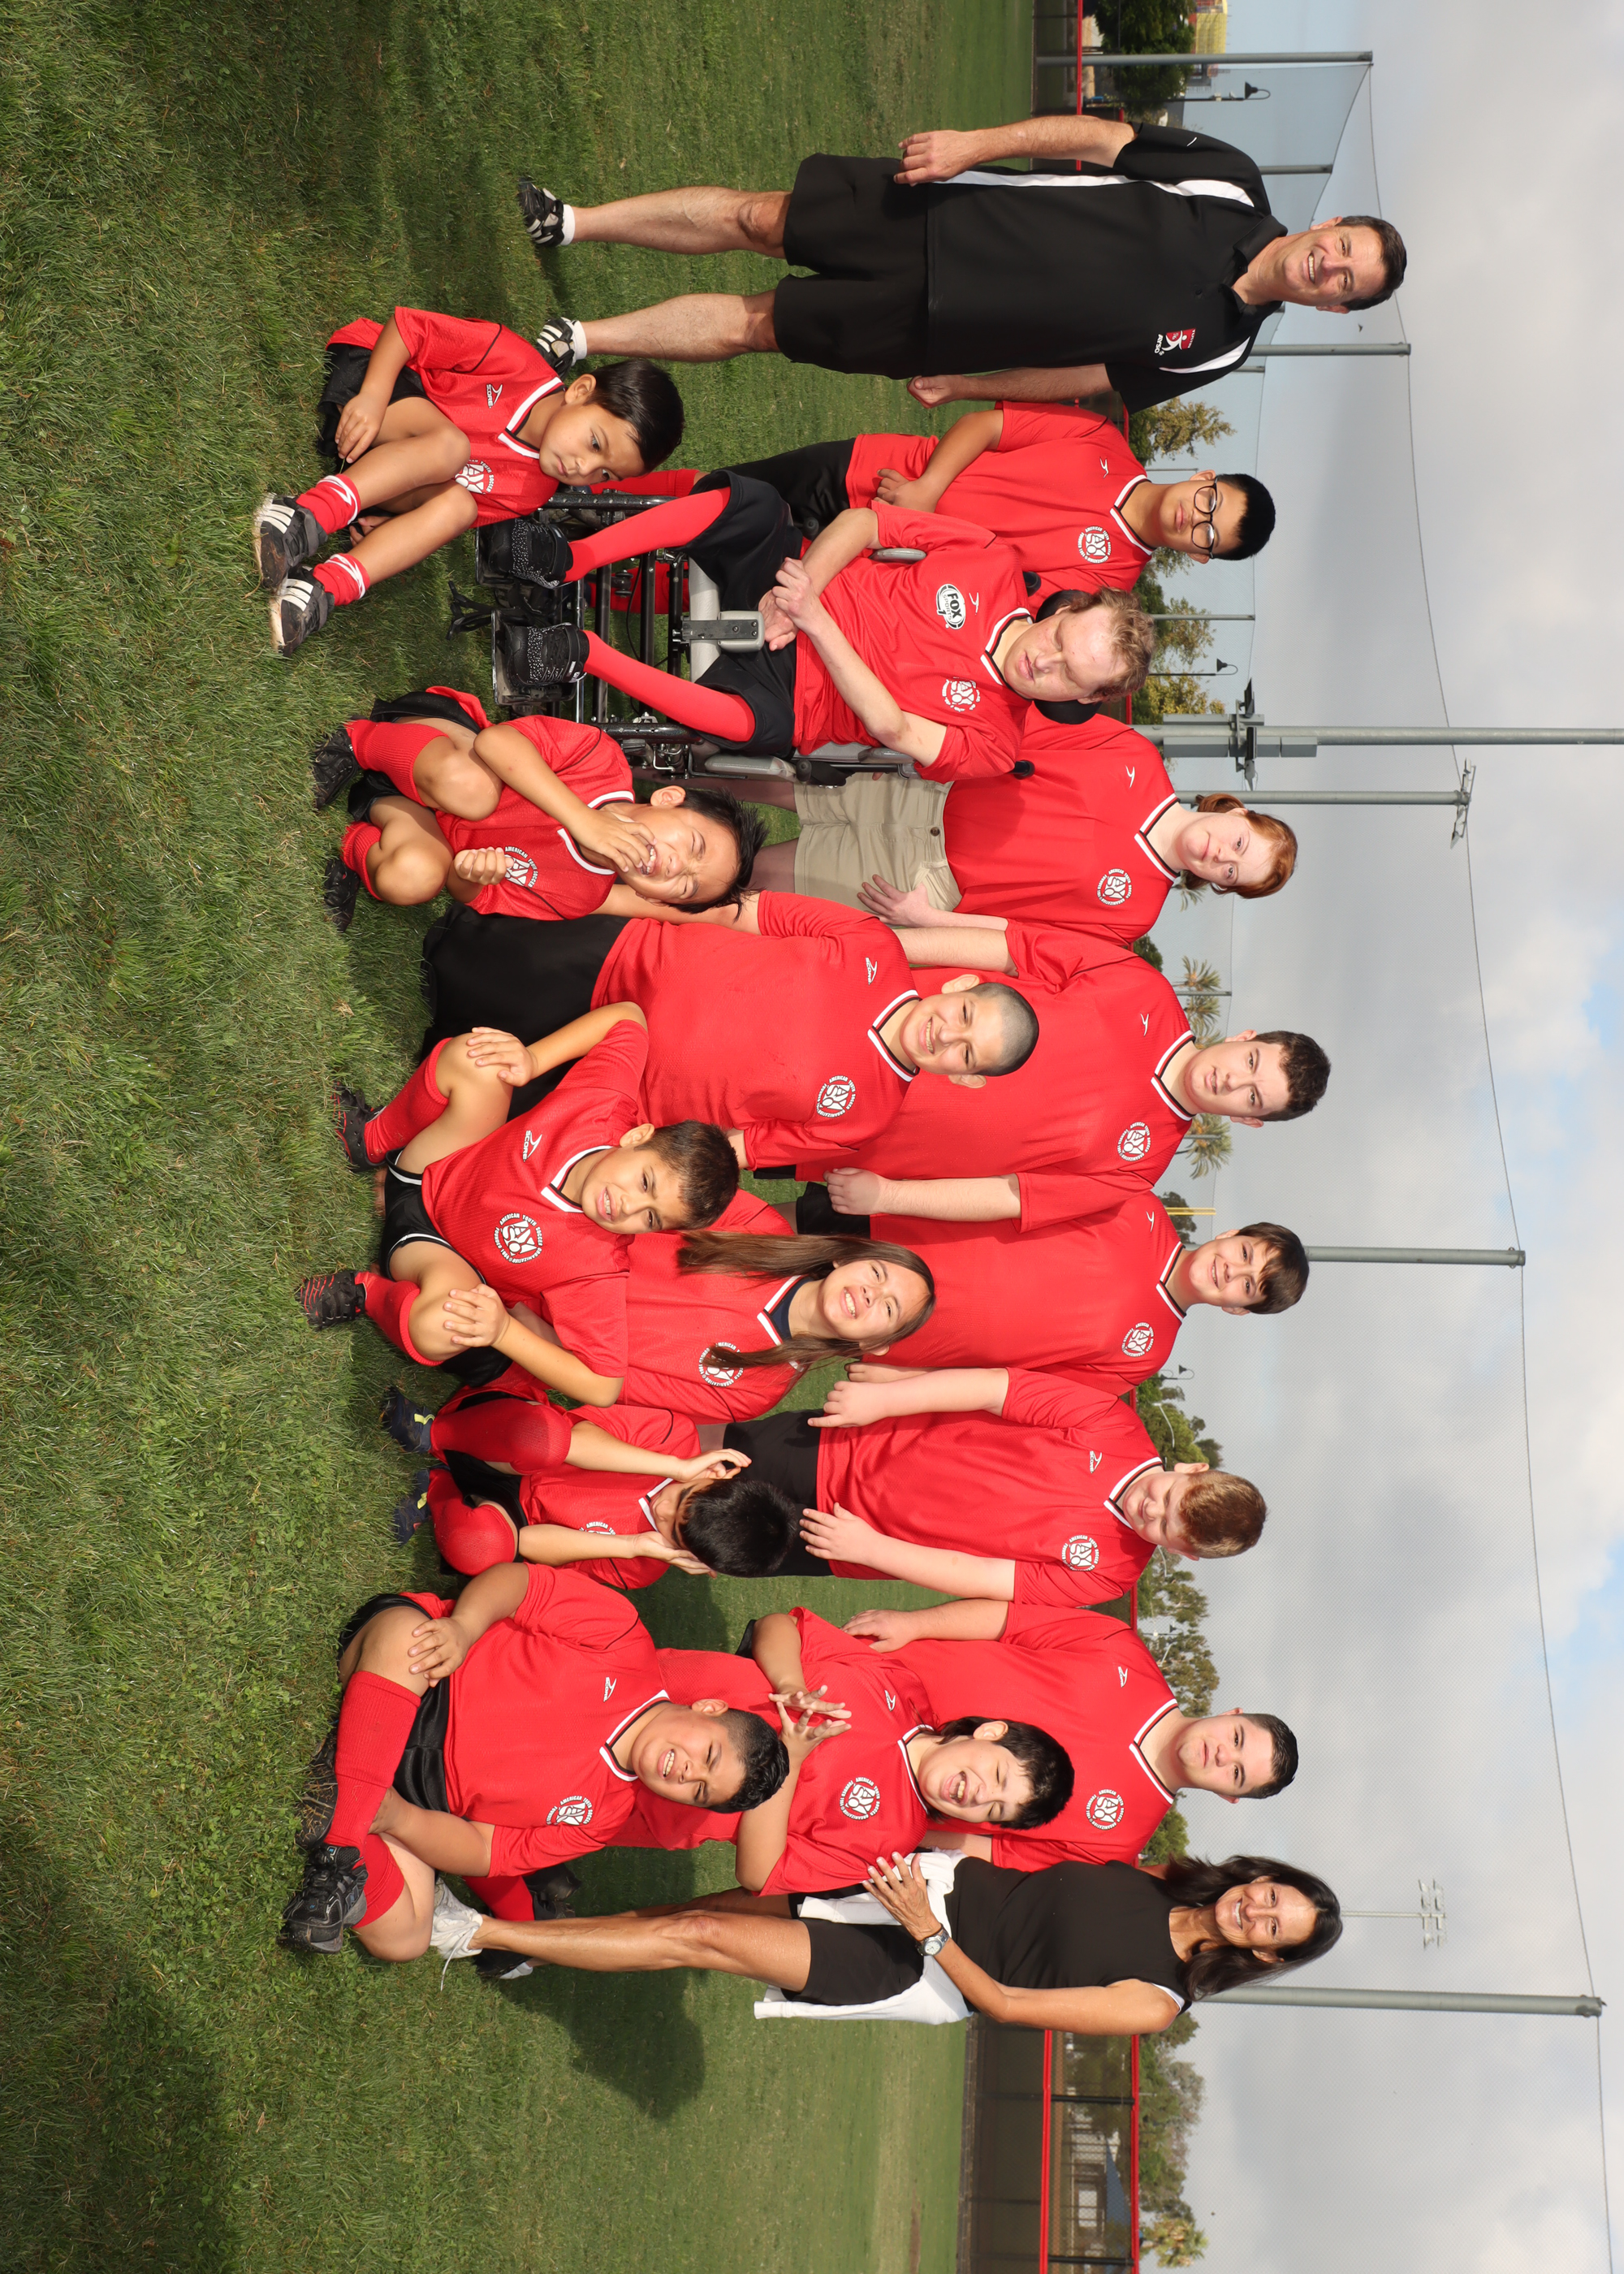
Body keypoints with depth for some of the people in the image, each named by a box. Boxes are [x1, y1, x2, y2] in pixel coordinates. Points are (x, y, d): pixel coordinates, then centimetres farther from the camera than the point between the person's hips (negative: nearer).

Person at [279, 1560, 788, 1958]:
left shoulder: (602, 1817, 1)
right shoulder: (627, 1644, -7)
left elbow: (484, 1853, -4)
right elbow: (518, 1579, -6)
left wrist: (392, 1817, -21)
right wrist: (463, 1626, -27)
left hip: (417, 1792, -1)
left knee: (403, 1940, -30)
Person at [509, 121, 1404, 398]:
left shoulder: (1215, 346, -6)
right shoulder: (1231, 188, -6)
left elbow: (1082, 377, 0)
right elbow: (1101, 137, -3)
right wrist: (979, 143, -12)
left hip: (934, 323, -1)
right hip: (948, 213, 1)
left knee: (752, 324, -3)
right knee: (757, 216, -1)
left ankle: (575, 341, 11)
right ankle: (569, 222, 17)